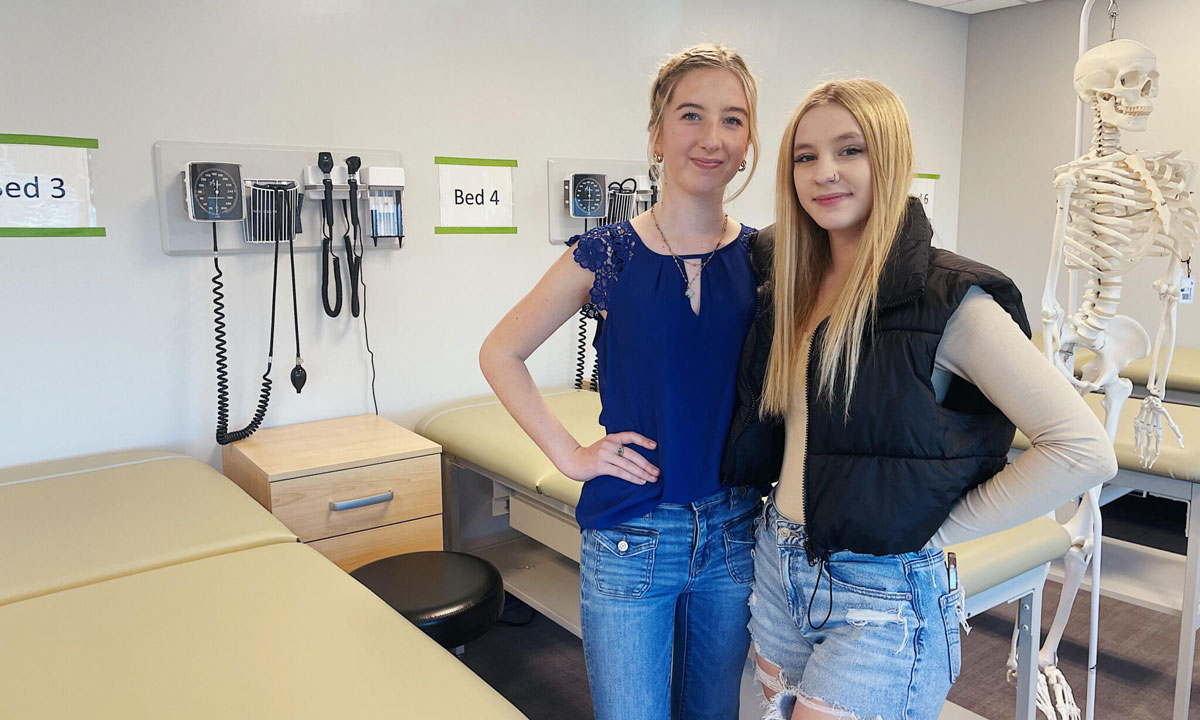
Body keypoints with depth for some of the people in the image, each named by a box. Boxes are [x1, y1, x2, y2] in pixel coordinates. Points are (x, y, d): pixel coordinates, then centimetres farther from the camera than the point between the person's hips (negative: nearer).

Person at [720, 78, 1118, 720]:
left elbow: (1085, 450, -18)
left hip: (881, 597, -6)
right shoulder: (791, 283, 3)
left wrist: (941, 527, -13)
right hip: (778, 570, 6)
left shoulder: (948, 300, -16)